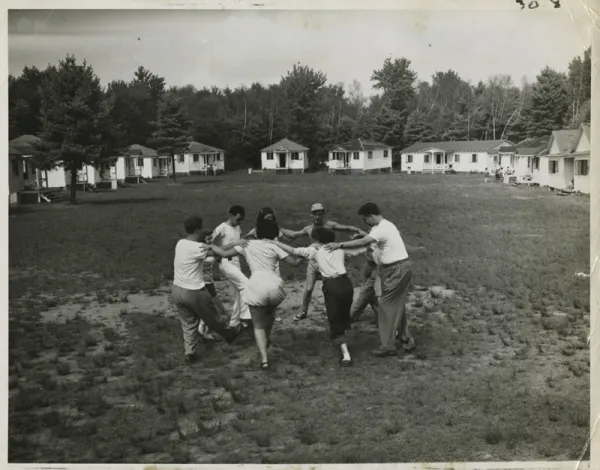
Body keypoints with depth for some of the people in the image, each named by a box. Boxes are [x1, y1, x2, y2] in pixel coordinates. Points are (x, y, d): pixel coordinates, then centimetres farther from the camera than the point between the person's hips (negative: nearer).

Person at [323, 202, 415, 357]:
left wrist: (340, 245, -37)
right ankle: (406, 339, 28)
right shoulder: (386, 225, 14)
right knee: (398, 305, 19)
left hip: (396, 270, -10)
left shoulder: (382, 229, -21)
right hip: (401, 268, 10)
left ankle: (388, 346, 2)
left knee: (387, 306, -3)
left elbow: (363, 242, -35)